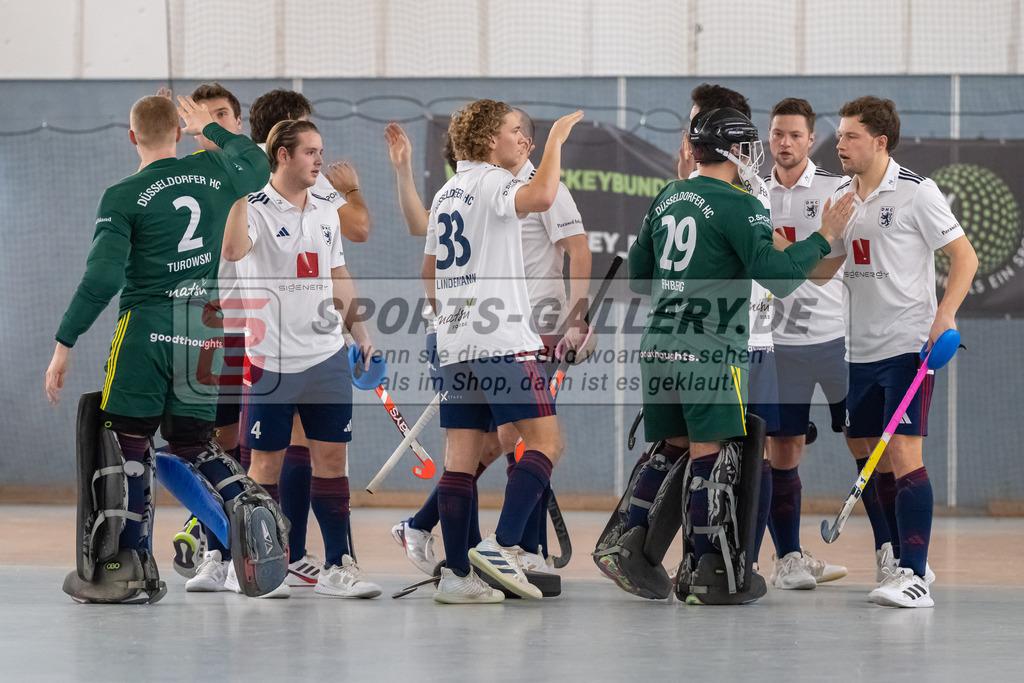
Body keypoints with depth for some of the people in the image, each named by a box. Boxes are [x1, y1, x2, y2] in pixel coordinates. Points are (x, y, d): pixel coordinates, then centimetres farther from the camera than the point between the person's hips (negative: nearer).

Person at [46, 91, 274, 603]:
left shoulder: (123, 197, -4)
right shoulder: (212, 171, 8)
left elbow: (103, 277, -12)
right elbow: (257, 166, 32)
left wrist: (65, 343, -7)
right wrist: (210, 128, 45)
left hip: (148, 327, -4)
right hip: (206, 329, 5)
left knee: (129, 439, 1)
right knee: (191, 441, 15)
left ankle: (131, 562, -5)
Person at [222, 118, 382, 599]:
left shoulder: (326, 212, 13)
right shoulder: (255, 208, -7)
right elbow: (233, 251, -28)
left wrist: (361, 333, 14)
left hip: (326, 355, 5)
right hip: (271, 359, -5)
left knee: (331, 456, 3)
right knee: (267, 463, 1)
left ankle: (337, 565, 5)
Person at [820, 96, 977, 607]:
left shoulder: (916, 193, -7)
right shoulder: (841, 199, 12)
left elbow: (965, 257, -7)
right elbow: (820, 274, 18)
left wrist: (944, 315, -18)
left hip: (908, 344, -7)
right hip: (861, 349, 7)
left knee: (903, 454, -15)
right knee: (866, 453, 9)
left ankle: (915, 577, -17)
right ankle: (902, 557, 23)